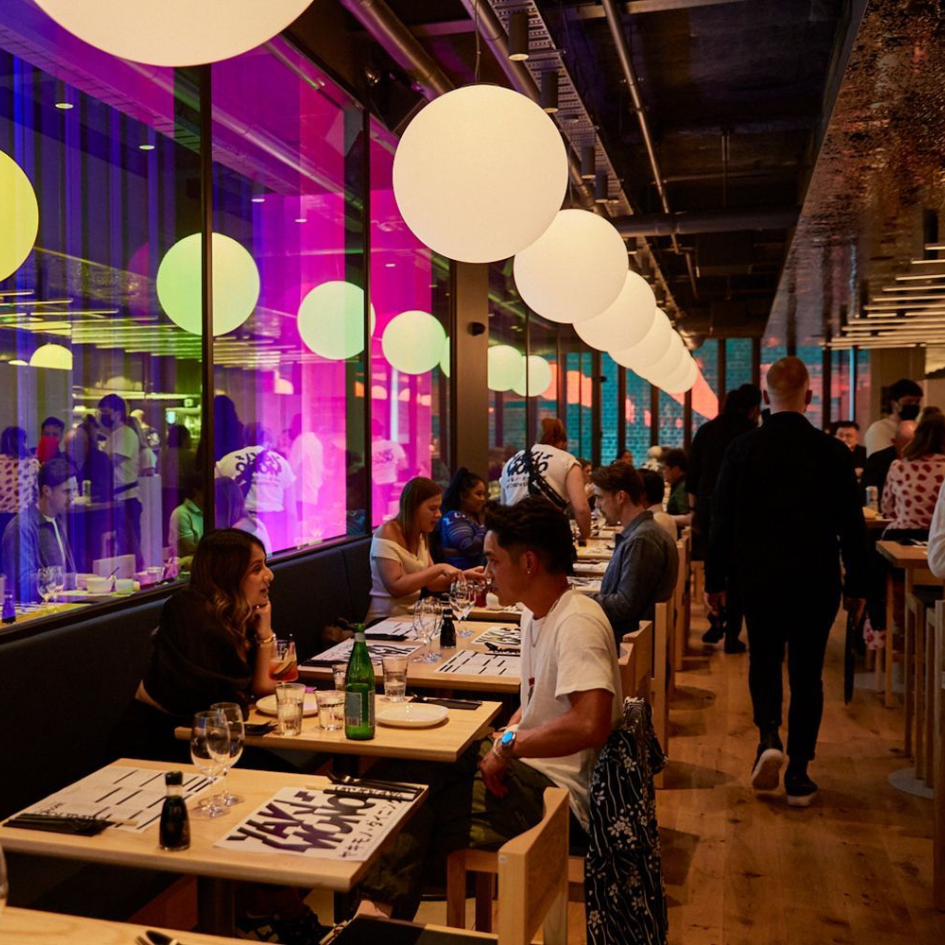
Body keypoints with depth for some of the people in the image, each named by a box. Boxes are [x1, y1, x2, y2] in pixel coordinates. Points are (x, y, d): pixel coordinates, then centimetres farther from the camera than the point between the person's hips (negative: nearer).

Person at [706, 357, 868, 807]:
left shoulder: (742, 449, -7)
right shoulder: (832, 451, -8)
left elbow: (722, 520, -3)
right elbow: (852, 525, -3)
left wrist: (715, 579, 7)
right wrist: (856, 586, 8)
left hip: (759, 578, 0)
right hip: (816, 580, 0)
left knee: (763, 660, 21)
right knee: (807, 673, 10)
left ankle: (768, 737, 0)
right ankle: (798, 774, 14)